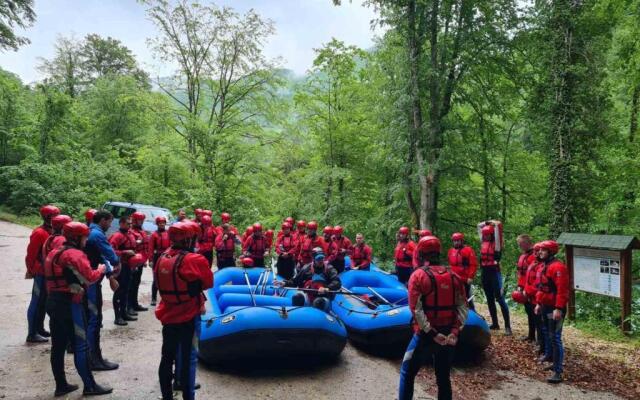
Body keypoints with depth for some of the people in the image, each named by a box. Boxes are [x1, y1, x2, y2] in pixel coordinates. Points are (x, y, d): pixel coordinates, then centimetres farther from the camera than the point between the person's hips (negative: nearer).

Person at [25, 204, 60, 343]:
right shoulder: (39, 233, -17)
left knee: (44, 302, 16)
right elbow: (31, 254, -16)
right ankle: (32, 334, 3)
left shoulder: (51, 232, 11)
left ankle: (40, 329, 26)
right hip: (41, 274, -9)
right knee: (36, 303, -3)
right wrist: (31, 271, -9)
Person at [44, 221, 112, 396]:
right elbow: (89, 278, -15)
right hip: (69, 305, -9)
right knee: (81, 346, -3)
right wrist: (101, 269, -1)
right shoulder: (75, 254, -13)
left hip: (53, 302, 9)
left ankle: (61, 385, 21)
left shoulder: (54, 253, 16)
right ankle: (90, 386, 3)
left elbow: (62, 276, 18)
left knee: (58, 346, 13)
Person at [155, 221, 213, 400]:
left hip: (168, 315, 6)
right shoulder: (195, 260, -20)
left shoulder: (162, 258, -1)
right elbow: (208, 283, -9)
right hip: (189, 316, -6)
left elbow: (161, 283, 10)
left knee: (167, 357, 16)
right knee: (189, 358, 5)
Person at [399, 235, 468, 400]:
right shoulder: (453, 276, 5)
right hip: (447, 335, 4)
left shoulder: (418, 275, -8)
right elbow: (463, 307, -2)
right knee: (444, 377, 17)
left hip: (426, 335, -4)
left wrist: (431, 333, -16)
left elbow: (416, 309, -16)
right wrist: (454, 331, -8)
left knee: (407, 372, 12)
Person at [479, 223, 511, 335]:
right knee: (489, 299, 12)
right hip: (484, 273, 7)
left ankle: (507, 326, -6)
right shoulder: (483, 243, 10)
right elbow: (479, 226, 21)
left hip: (494, 272, -7)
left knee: (499, 298, -8)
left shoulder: (496, 243, -5)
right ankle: (495, 323, 21)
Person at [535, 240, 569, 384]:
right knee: (548, 335, 22)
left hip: (554, 309, -10)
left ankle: (558, 372, -6)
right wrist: (539, 303, 20)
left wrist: (559, 309, -28)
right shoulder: (543, 266, 13)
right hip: (545, 307, 10)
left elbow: (562, 290, -25)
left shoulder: (558, 267, -19)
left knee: (555, 338, -9)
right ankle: (549, 357, 39)